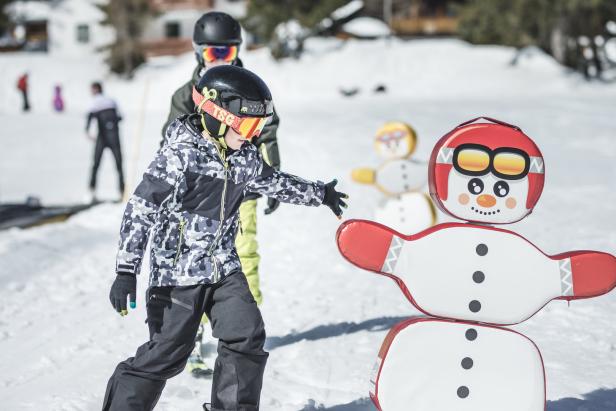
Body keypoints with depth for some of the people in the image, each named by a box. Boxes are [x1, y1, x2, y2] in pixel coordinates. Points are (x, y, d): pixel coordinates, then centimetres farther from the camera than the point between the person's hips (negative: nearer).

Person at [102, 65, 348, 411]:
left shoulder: (244, 158, 5)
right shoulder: (181, 155, -18)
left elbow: (275, 182, 27)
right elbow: (140, 210, -19)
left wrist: (320, 193, 38)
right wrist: (127, 271, -23)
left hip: (224, 268, 7)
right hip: (178, 272, -7)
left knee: (247, 337, -3)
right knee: (165, 353, -6)